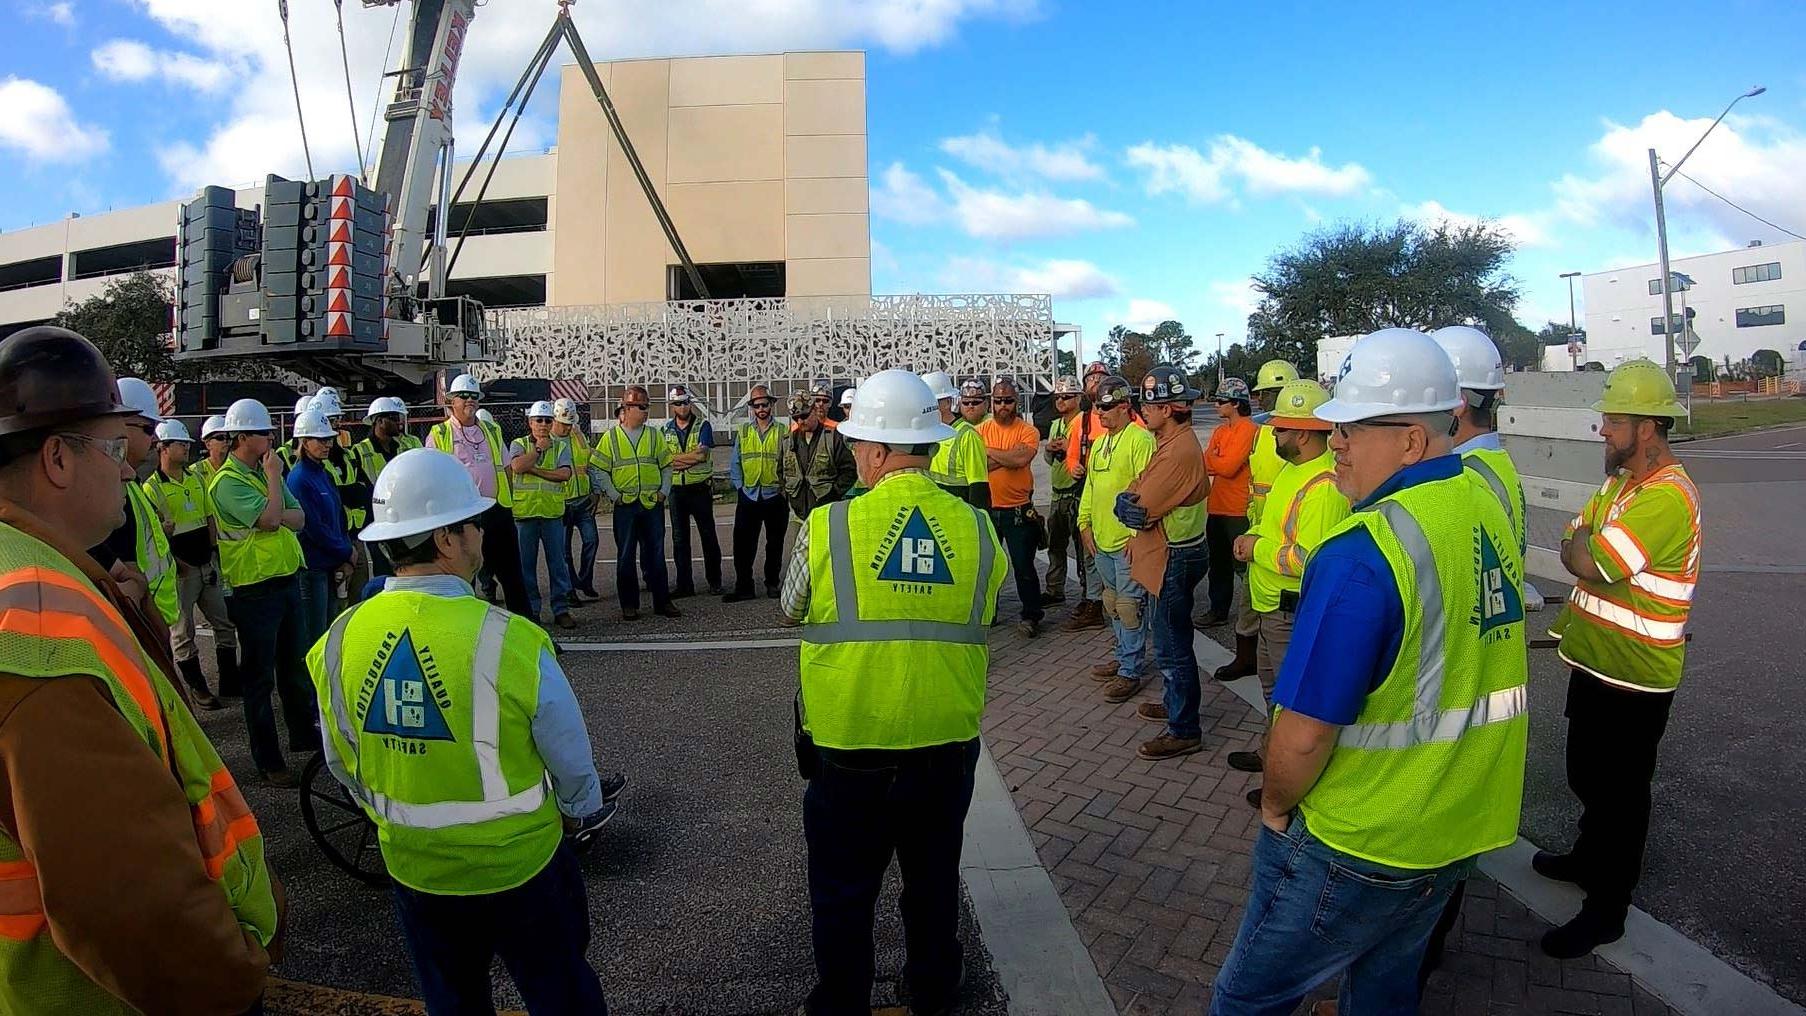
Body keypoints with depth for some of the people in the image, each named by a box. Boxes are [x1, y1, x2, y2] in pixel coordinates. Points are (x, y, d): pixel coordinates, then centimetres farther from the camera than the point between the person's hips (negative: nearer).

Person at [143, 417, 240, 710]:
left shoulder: (197, 478, 9)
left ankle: (230, 679, 22)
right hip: (180, 568, -6)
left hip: (207, 562, 6)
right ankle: (197, 688, 14)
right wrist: (176, 562, -15)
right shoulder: (152, 487, -10)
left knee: (225, 621, 11)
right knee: (182, 631, 5)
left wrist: (214, 550, 8)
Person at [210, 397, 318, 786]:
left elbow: (298, 517, 6)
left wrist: (275, 516, -16)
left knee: (294, 665, 20)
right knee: (260, 676, 2)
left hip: (287, 580, 8)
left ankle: (303, 733, 36)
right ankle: (267, 758, 12)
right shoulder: (227, 482, -14)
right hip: (255, 590, -8)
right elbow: (270, 519, -26)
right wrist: (273, 477, -13)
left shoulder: (266, 472, 11)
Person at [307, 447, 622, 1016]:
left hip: (413, 867, 4)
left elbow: (342, 763, 2)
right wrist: (579, 812, 7)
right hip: (520, 863, -4)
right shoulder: (510, 640, -28)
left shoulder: (338, 642, -14)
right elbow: (572, 761, -15)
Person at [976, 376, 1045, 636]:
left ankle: (1031, 616, 16)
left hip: (1018, 510, -3)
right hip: (987, 508, 4)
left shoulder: (1028, 431, -5)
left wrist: (988, 451, -14)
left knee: (1023, 565, 2)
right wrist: (1007, 458, -19)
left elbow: (1020, 459, -24)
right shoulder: (981, 430, 2)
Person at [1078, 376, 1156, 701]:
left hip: (1128, 542, -9)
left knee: (1130, 607, -2)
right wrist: (1085, 523, 14)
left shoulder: (1140, 440, -13)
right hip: (1102, 540, 9)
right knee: (1113, 604, 18)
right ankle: (1125, 657, 31)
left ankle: (1130, 672, 7)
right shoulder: (1099, 443, 14)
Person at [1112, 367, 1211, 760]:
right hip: (1170, 553, 11)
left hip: (1175, 560, -11)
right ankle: (1175, 703, 40)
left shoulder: (1178, 452, -25)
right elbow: (1146, 493, 11)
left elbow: (1136, 511, -26)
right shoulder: (1174, 442, 9)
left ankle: (1184, 731, 12)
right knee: (1171, 639, 24)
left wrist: (1120, 503, -7)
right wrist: (1138, 536, -2)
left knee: (1172, 646, 0)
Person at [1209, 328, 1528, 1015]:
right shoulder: (1487, 503, -2)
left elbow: (1304, 733, -26)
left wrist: (1276, 805, -8)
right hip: (1464, 827, 8)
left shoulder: (1362, 557, -29)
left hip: (1360, 850, -8)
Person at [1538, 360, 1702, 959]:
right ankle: (1589, 859, 46)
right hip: (1594, 662, 9)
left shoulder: (1668, 497, -25)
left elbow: (1588, 563, -29)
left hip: (1634, 680, -9)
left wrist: (1582, 544, -8)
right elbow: (1573, 546, 10)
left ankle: (1606, 909, 21)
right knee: (1586, 776, 25)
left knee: (1620, 792, 6)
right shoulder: (1620, 480, 8)